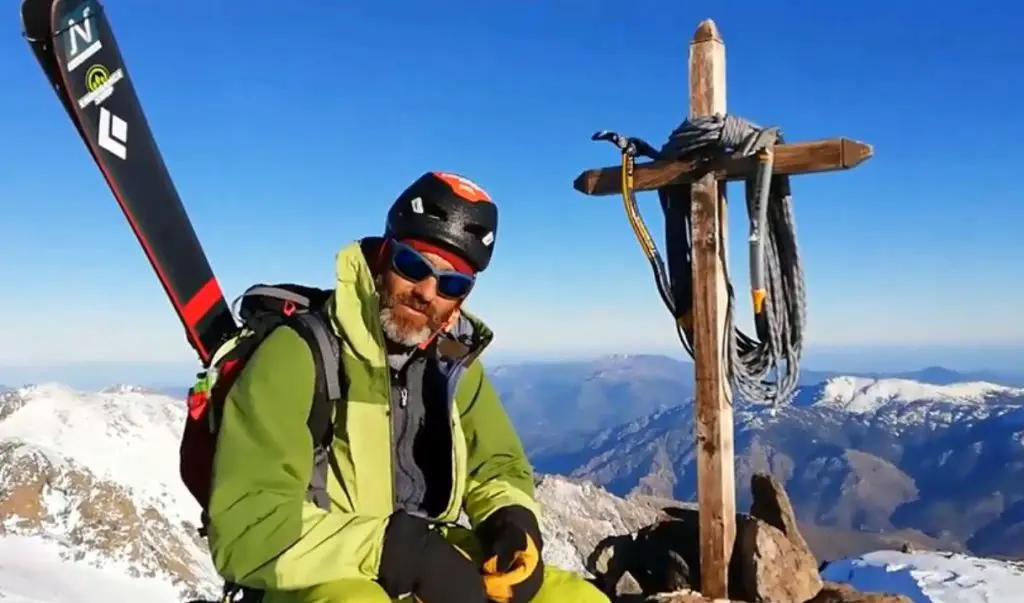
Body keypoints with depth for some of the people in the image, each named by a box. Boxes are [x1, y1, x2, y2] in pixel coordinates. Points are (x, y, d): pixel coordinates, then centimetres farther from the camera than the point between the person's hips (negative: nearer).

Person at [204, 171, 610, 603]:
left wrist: (512, 522, -8)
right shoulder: (298, 353, -14)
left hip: (435, 562, 6)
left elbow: (498, 464, 15)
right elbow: (248, 529, -19)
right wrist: (404, 552, -27)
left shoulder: (452, 360, 3)